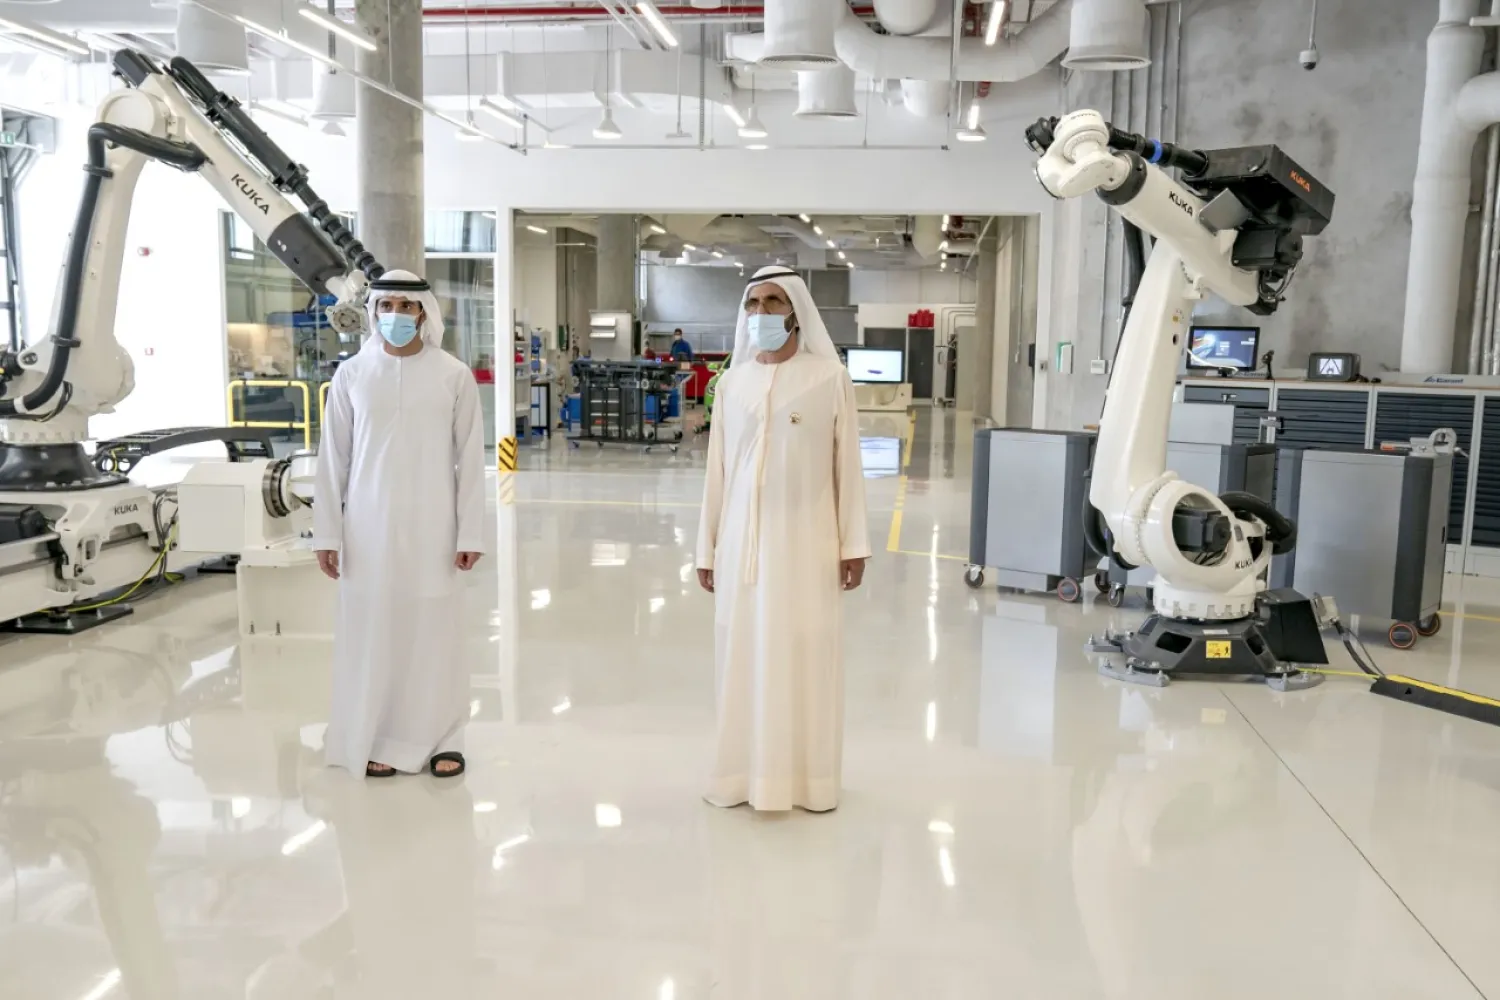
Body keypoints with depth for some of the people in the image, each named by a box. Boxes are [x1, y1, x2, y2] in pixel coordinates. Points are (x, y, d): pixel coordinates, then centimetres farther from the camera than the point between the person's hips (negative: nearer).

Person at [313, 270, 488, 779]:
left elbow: (469, 458, -1)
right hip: (369, 523, 1)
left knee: (433, 628, 5)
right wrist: (327, 533, 2)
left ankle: (440, 738, 20)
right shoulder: (352, 374, 1)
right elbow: (333, 458, 4)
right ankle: (376, 739, 21)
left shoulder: (454, 375, -2)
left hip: (431, 523, -1)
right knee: (372, 629, 6)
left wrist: (470, 533, -3)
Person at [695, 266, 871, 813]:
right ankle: (746, 771, 20)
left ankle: (807, 775, 17)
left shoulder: (830, 378, -3)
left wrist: (853, 545, -4)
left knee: (805, 651, 4)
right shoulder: (733, 382, 6)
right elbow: (718, 470, 7)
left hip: (805, 538, -2)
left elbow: (846, 465, -2)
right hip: (743, 539, 3)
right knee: (743, 650, 7)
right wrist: (706, 547, 7)